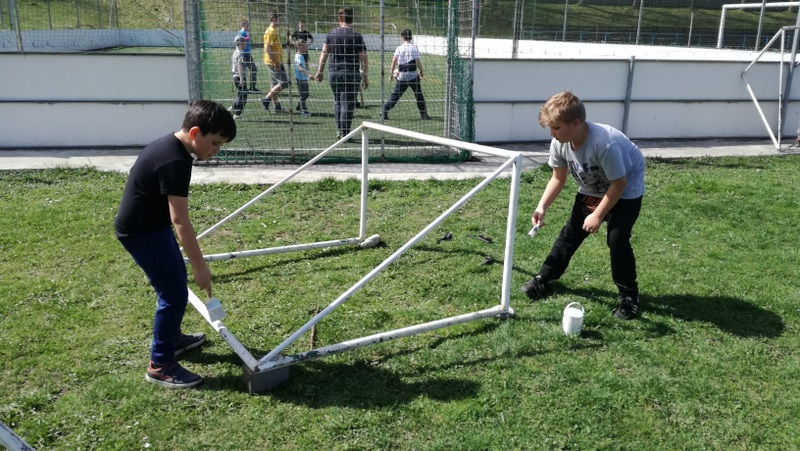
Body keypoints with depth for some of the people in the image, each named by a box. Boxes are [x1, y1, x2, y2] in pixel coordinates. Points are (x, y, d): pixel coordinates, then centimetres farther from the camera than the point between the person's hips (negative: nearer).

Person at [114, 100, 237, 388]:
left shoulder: (169, 146, 5)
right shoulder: (175, 161, -27)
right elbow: (180, 220, -30)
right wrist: (200, 265, -27)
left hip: (149, 225, 10)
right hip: (142, 232, -10)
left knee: (175, 281, 23)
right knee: (174, 293, -6)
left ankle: (171, 337, 41)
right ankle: (160, 366, 6)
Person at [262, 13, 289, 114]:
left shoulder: (273, 31, 16)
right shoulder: (271, 31, -15)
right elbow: (267, 49, -21)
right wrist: (276, 62, -23)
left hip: (275, 62, 10)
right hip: (274, 62, -10)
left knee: (275, 84, 11)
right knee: (284, 83, -10)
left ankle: (277, 106, 15)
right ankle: (266, 99, -5)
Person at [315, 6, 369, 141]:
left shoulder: (331, 34, 5)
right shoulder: (357, 36, -5)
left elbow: (324, 53, 7)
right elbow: (363, 60, -5)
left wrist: (320, 71, 13)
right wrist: (366, 77, 1)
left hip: (333, 73, 4)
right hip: (351, 74, -4)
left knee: (337, 102, 16)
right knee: (347, 104, 0)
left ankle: (340, 131, 18)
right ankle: (344, 133, 0)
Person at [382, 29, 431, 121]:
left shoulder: (399, 48, 0)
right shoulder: (414, 48, -2)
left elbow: (393, 61, -5)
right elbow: (418, 62, -6)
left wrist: (391, 74, 0)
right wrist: (421, 72, 11)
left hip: (402, 76, 1)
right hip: (413, 76, -1)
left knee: (395, 95, 6)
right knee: (419, 94, 11)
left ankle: (385, 112, -2)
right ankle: (424, 114, 15)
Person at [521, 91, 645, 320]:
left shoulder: (605, 143, -40)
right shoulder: (559, 143, -20)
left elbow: (619, 183, -28)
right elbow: (558, 178, -5)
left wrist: (598, 216, -23)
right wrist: (542, 207, -16)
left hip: (626, 190, -6)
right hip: (592, 190, 6)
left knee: (617, 239, -16)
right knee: (571, 231, 7)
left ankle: (629, 296, 2)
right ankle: (544, 278, 20)